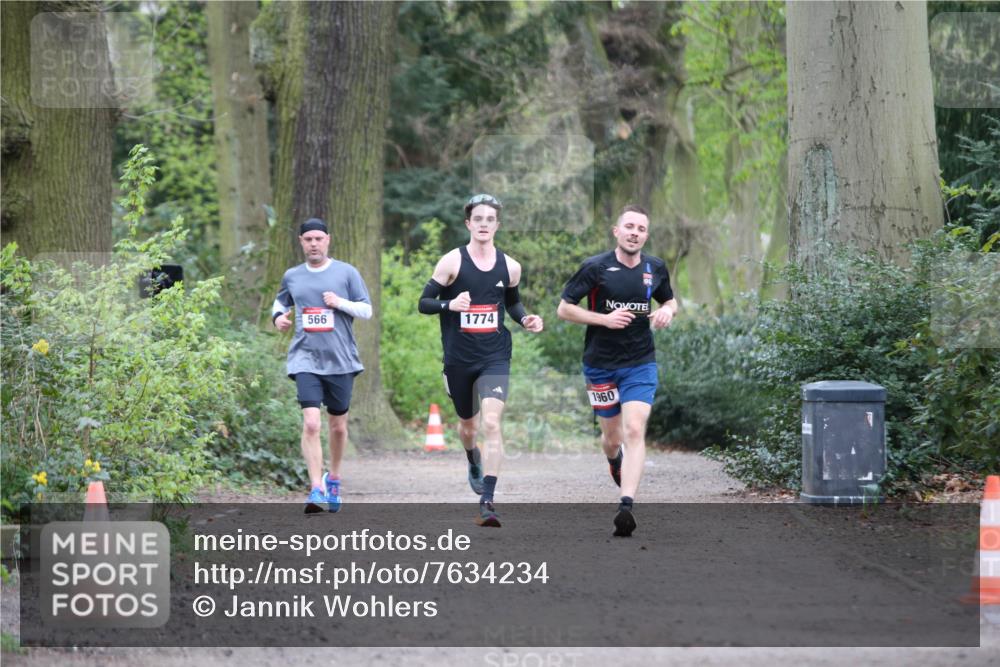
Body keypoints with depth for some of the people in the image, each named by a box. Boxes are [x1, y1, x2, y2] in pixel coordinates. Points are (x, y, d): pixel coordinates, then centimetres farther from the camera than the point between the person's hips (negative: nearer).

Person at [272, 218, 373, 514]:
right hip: (306, 359, 0)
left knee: (338, 426, 12)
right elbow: (280, 301, 27)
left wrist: (340, 302, -13)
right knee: (311, 423, -16)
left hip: (341, 359, 0)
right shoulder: (292, 276, 8)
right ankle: (316, 490, -17)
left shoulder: (346, 273, 2)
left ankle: (333, 479, 35)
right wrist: (278, 315, 5)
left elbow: (367, 310, 3)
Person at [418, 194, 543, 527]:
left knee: (491, 422, -18)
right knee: (467, 423, 17)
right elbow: (424, 303, -4)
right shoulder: (452, 262, -6)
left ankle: (487, 501, -21)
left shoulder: (509, 267, 3)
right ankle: (473, 460, 54)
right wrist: (449, 304, -24)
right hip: (458, 358, 0)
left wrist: (525, 319, 0)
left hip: (495, 357, 0)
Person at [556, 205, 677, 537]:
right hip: (601, 364, -1)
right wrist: (605, 318, -18)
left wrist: (667, 311, -4)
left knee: (635, 431, -17)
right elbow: (564, 309, -5)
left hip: (641, 364, 1)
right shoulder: (596, 267, -8)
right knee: (612, 436, 11)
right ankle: (615, 461, 49)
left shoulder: (655, 268, 3)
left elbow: (670, 301, 21)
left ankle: (626, 506, -24)